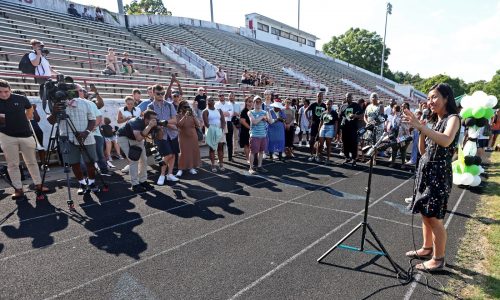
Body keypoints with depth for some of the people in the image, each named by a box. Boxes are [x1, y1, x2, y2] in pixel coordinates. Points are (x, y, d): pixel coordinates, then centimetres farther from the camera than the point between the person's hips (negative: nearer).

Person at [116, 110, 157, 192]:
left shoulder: (152, 124, -20)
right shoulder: (137, 122, -38)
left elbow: (159, 137, -15)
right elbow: (139, 138, -52)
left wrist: (159, 128, -33)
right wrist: (149, 126, -52)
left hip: (136, 138, 7)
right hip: (124, 137, -7)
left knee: (144, 159, 3)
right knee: (134, 160, -15)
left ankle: (143, 181, 17)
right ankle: (135, 185, -6)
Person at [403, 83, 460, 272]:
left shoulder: (452, 119, -7)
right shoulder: (435, 121, 15)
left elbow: (446, 141, -30)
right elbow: (423, 150, 11)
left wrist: (421, 126, -34)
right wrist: (421, 131, -2)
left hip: (439, 172, -8)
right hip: (424, 169, 8)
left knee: (434, 217, -3)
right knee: (424, 213, 14)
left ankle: (438, 259, 10)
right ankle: (427, 249, 29)